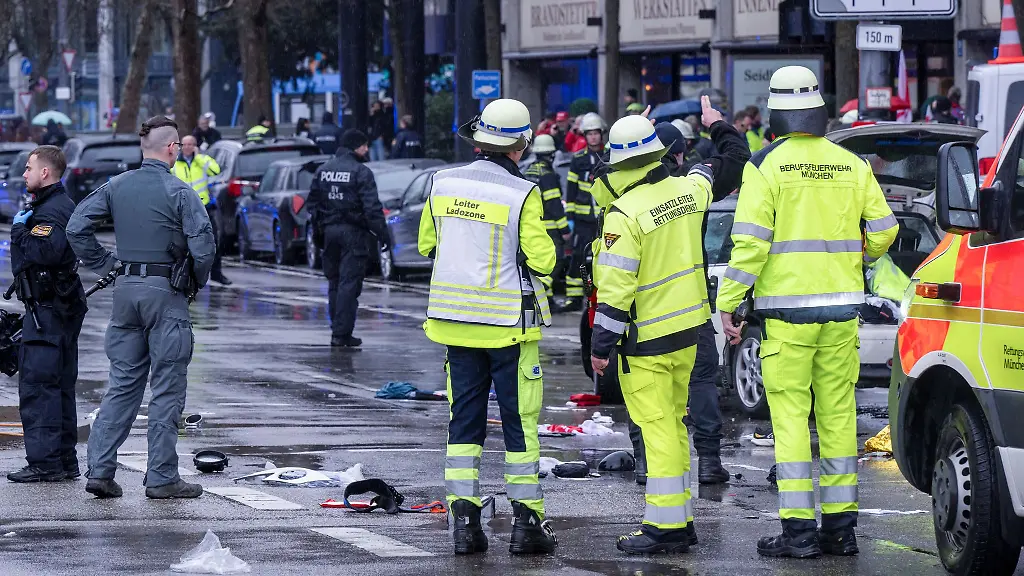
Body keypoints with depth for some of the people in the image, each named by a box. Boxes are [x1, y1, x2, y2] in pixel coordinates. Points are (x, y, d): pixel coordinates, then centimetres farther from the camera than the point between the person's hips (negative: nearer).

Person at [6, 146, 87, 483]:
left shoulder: (51, 211, -16)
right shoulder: (62, 205, 18)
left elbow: (45, 251, -30)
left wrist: (20, 229, -17)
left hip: (48, 310, -11)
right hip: (62, 307, 11)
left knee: (37, 384, -10)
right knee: (59, 387, 14)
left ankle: (45, 462, -12)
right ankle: (65, 461, 19)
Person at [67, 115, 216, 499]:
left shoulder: (115, 187, 5)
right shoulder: (180, 193, -10)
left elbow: (77, 229, 3)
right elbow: (203, 246, -16)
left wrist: (106, 265, 10)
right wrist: (197, 283, 2)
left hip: (125, 290, 5)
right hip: (166, 293, -5)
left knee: (122, 383, 11)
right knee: (167, 388, 1)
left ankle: (100, 469, 4)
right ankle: (162, 478, 2)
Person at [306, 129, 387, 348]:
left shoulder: (323, 170, 10)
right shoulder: (361, 172, -11)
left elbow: (312, 203, 14)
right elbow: (372, 207, -16)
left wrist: (317, 229, 20)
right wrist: (382, 232, -12)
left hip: (329, 231, 6)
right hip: (352, 231, -6)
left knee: (334, 282, 15)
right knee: (349, 283, -5)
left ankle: (338, 330, 16)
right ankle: (342, 333, -9)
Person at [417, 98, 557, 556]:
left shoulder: (443, 184, 0)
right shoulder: (522, 195, -14)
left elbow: (427, 245, 11)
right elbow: (542, 261, -13)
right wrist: (543, 242, 7)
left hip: (455, 319, 4)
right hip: (509, 323, -4)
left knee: (464, 418, 9)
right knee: (520, 420, 4)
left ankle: (464, 520, 5)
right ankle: (526, 522, 5)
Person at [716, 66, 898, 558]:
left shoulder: (766, 166, -7)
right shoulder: (851, 165, 6)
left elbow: (750, 241, -12)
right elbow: (883, 230, 9)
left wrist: (727, 303, -7)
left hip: (786, 310, -4)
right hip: (841, 306, 4)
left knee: (791, 416, -2)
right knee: (838, 414, 9)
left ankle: (798, 530, -4)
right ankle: (840, 526, 10)